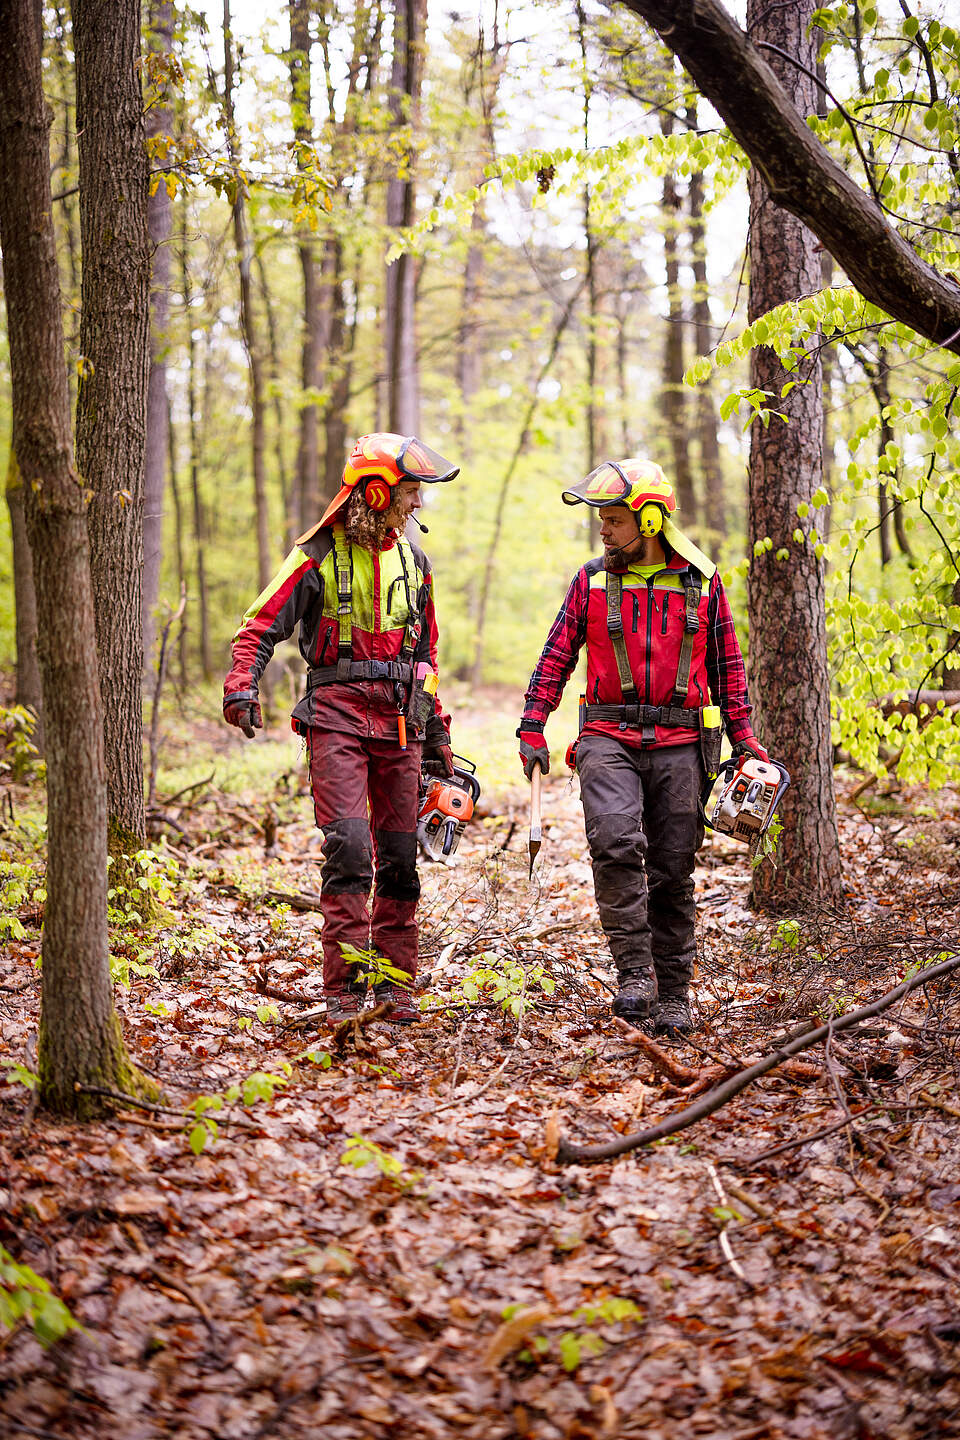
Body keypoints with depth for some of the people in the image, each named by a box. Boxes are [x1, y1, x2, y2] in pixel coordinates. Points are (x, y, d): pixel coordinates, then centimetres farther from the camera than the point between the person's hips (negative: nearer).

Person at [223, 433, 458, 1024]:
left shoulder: (413, 560, 15)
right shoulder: (320, 555, -2)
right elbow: (262, 626, -5)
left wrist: (437, 728, 21)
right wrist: (242, 687, -22)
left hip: (400, 719, 5)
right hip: (338, 714, -5)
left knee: (399, 854, 6)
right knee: (348, 847, -14)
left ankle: (395, 981, 15)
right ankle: (344, 985, -9)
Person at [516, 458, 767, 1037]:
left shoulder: (702, 582, 7)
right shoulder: (592, 581, 7)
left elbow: (727, 663, 13)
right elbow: (557, 657, 7)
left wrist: (743, 734, 6)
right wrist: (533, 729, -1)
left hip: (679, 743, 1)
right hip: (609, 738, 0)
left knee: (673, 872, 3)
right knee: (616, 842, -24)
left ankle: (672, 995, 13)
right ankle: (634, 973, -19)